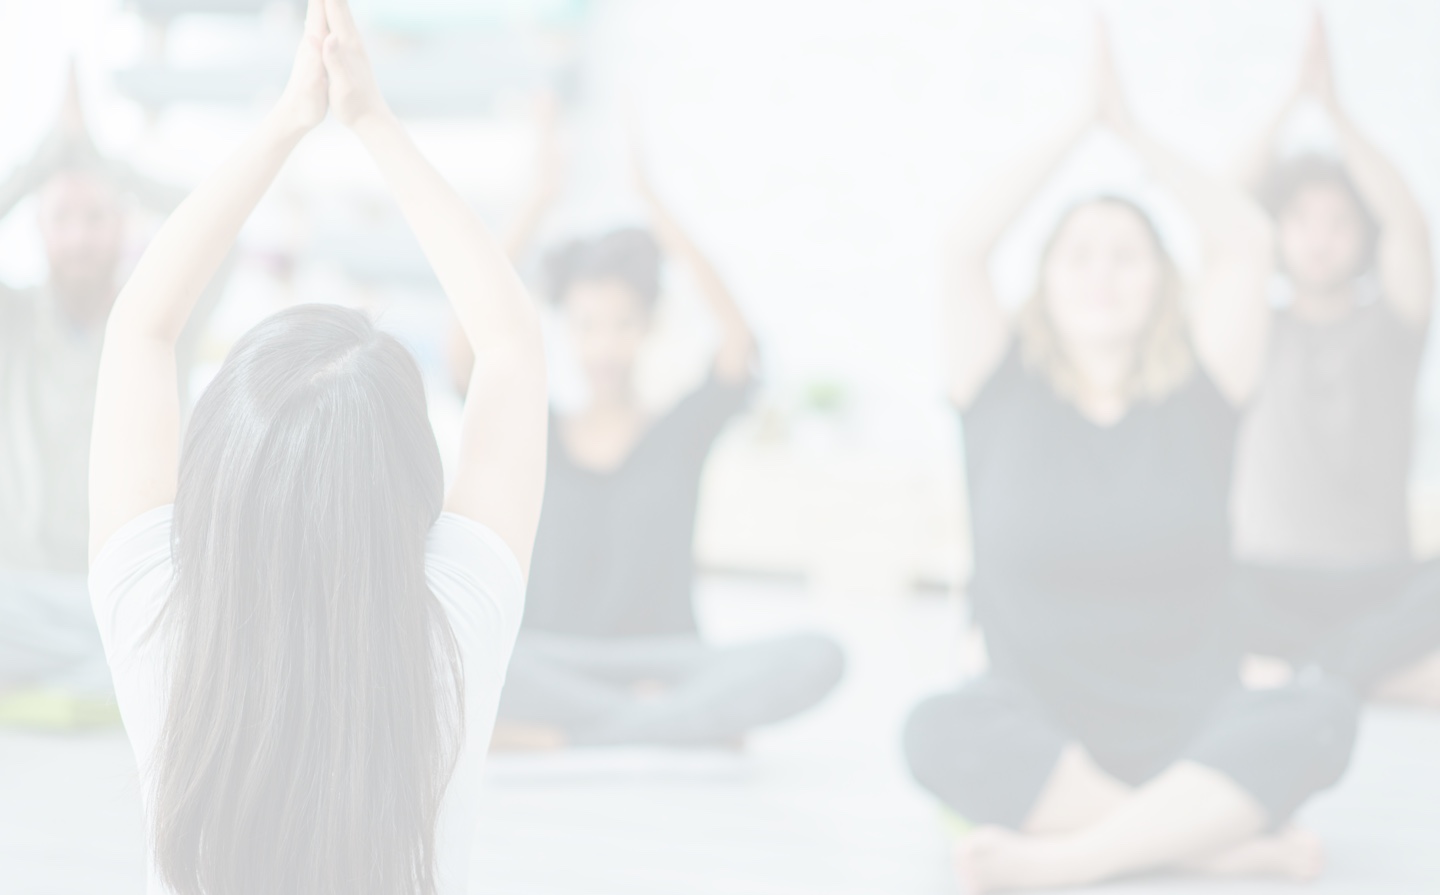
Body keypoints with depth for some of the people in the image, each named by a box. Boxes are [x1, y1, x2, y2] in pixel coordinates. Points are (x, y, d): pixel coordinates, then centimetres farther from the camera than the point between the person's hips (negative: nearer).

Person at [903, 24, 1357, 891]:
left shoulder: (1197, 389, 8)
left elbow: (1250, 242, -3)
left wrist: (1131, 128, 9)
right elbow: (967, 246, -5)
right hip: (1043, 747, -1)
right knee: (943, 730, -35)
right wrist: (1078, 123, 6)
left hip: (1191, 744, 1)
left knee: (1321, 712, -31)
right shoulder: (1006, 388, 7)